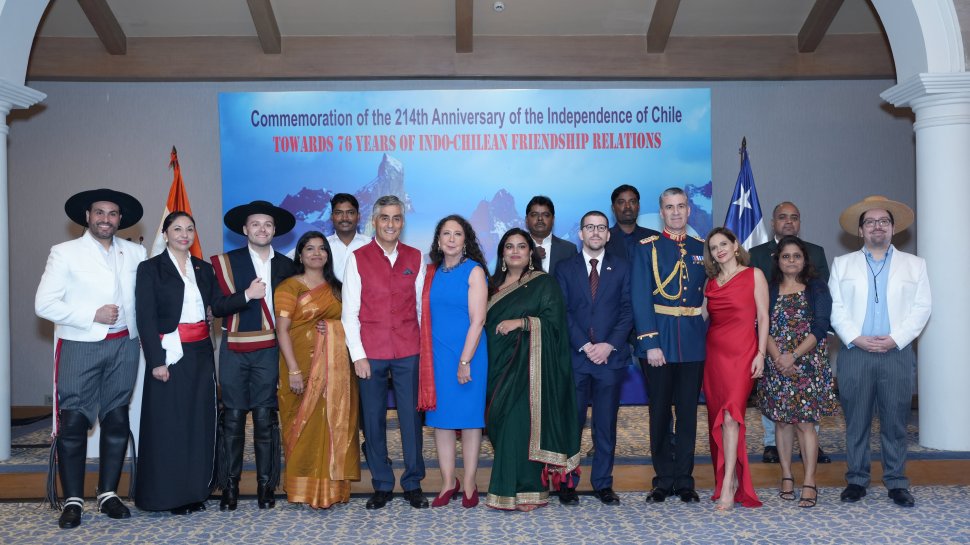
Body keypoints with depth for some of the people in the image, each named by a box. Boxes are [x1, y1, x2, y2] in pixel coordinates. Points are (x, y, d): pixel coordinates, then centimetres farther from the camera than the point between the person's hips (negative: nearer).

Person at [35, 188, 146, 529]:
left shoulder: (135, 253, 11)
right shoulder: (65, 253, 1)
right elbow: (44, 304, -6)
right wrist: (93, 315, -12)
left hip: (124, 347, 3)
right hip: (79, 347, -3)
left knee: (117, 421, 8)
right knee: (73, 423, -2)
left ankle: (108, 494, 19)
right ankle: (72, 501, 8)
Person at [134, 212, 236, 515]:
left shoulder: (204, 269, 13)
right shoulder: (151, 269, -3)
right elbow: (145, 317, -9)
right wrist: (156, 361, -15)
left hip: (201, 353, 5)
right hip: (170, 354, -5)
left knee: (200, 421, 8)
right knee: (169, 424, 0)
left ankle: (195, 490, 18)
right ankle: (169, 494, 11)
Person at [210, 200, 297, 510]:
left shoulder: (285, 266, 10)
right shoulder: (227, 262, 4)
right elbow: (217, 307, -4)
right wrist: (247, 295, -16)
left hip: (268, 350, 1)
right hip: (234, 350, -1)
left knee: (265, 417, 2)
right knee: (233, 417, 1)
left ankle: (266, 485, 9)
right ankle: (229, 485, 9)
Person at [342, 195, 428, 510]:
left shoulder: (415, 258, 9)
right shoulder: (357, 259, 3)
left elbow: (421, 306, 11)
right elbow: (349, 312, 1)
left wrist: (425, 347, 6)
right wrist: (358, 354, -5)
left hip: (409, 351, 1)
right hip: (370, 353, -1)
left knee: (411, 418, 2)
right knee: (373, 420, 4)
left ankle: (413, 484, 15)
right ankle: (382, 486, 16)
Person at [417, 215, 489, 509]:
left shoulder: (474, 271, -5)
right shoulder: (432, 272, 9)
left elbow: (477, 321, -11)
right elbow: (427, 317, 11)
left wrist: (464, 361, -15)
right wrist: (426, 356, 2)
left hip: (467, 354, -4)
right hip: (436, 355, 5)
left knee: (468, 418, 3)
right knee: (440, 418, 7)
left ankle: (469, 484, 13)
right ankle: (448, 482, 18)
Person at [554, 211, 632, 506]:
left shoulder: (622, 268, 9)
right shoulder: (565, 269, 8)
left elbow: (627, 311, 2)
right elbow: (563, 313, 0)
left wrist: (610, 345, -11)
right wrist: (585, 346, -11)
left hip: (611, 357, 1)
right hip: (575, 357, 0)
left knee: (606, 424, 6)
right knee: (571, 423, 1)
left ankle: (603, 484, 14)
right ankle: (567, 483, 9)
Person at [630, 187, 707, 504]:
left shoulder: (702, 249, 11)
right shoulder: (647, 248, 1)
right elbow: (640, 299, -6)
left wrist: (709, 334, 3)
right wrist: (650, 343, -14)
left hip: (693, 342, 2)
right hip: (658, 338, -2)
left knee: (688, 410, 6)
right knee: (660, 410, 4)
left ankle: (684, 480, 16)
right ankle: (663, 480, 15)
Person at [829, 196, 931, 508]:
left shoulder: (914, 265, 12)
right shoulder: (842, 264, 12)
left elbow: (921, 308, 3)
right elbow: (835, 308, 4)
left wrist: (895, 339, -9)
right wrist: (856, 339, -10)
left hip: (897, 352, 0)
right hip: (855, 352, 0)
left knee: (895, 421, 2)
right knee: (856, 421, 3)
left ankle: (896, 482, 11)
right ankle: (856, 480, 11)